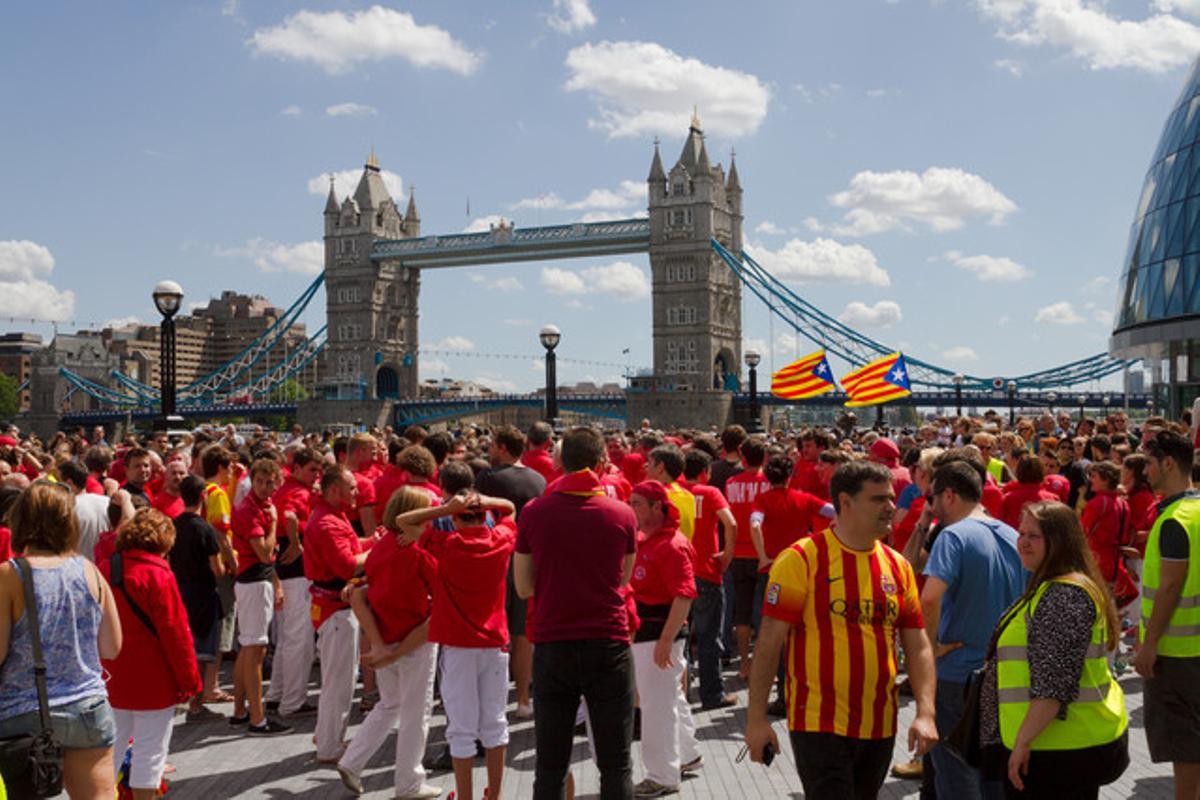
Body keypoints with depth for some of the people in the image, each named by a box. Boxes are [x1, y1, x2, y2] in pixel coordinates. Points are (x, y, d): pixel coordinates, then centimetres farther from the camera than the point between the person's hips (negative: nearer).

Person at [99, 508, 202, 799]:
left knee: (112, 745, 18)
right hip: (153, 682, -6)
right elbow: (175, 632, -17)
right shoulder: (158, 574, -18)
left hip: (113, 679, 6)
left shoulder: (104, 568, 2)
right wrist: (190, 681, -8)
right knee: (150, 751, 3)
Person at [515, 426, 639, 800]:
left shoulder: (534, 513, -4)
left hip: (553, 647, 1)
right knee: (616, 765, 10)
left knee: (550, 768, 11)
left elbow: (524, 587, 3)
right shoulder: (622, 514, -5)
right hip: (609, 646, 0)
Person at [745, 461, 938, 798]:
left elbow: (919, 646, 7)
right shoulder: (801, 559, -11)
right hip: (820, 724, -6)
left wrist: (925, 713, -5)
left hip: (880, 727, 6)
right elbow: (769, 642, -11)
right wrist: (756, 717, -13)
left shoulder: (898, 567, 6)